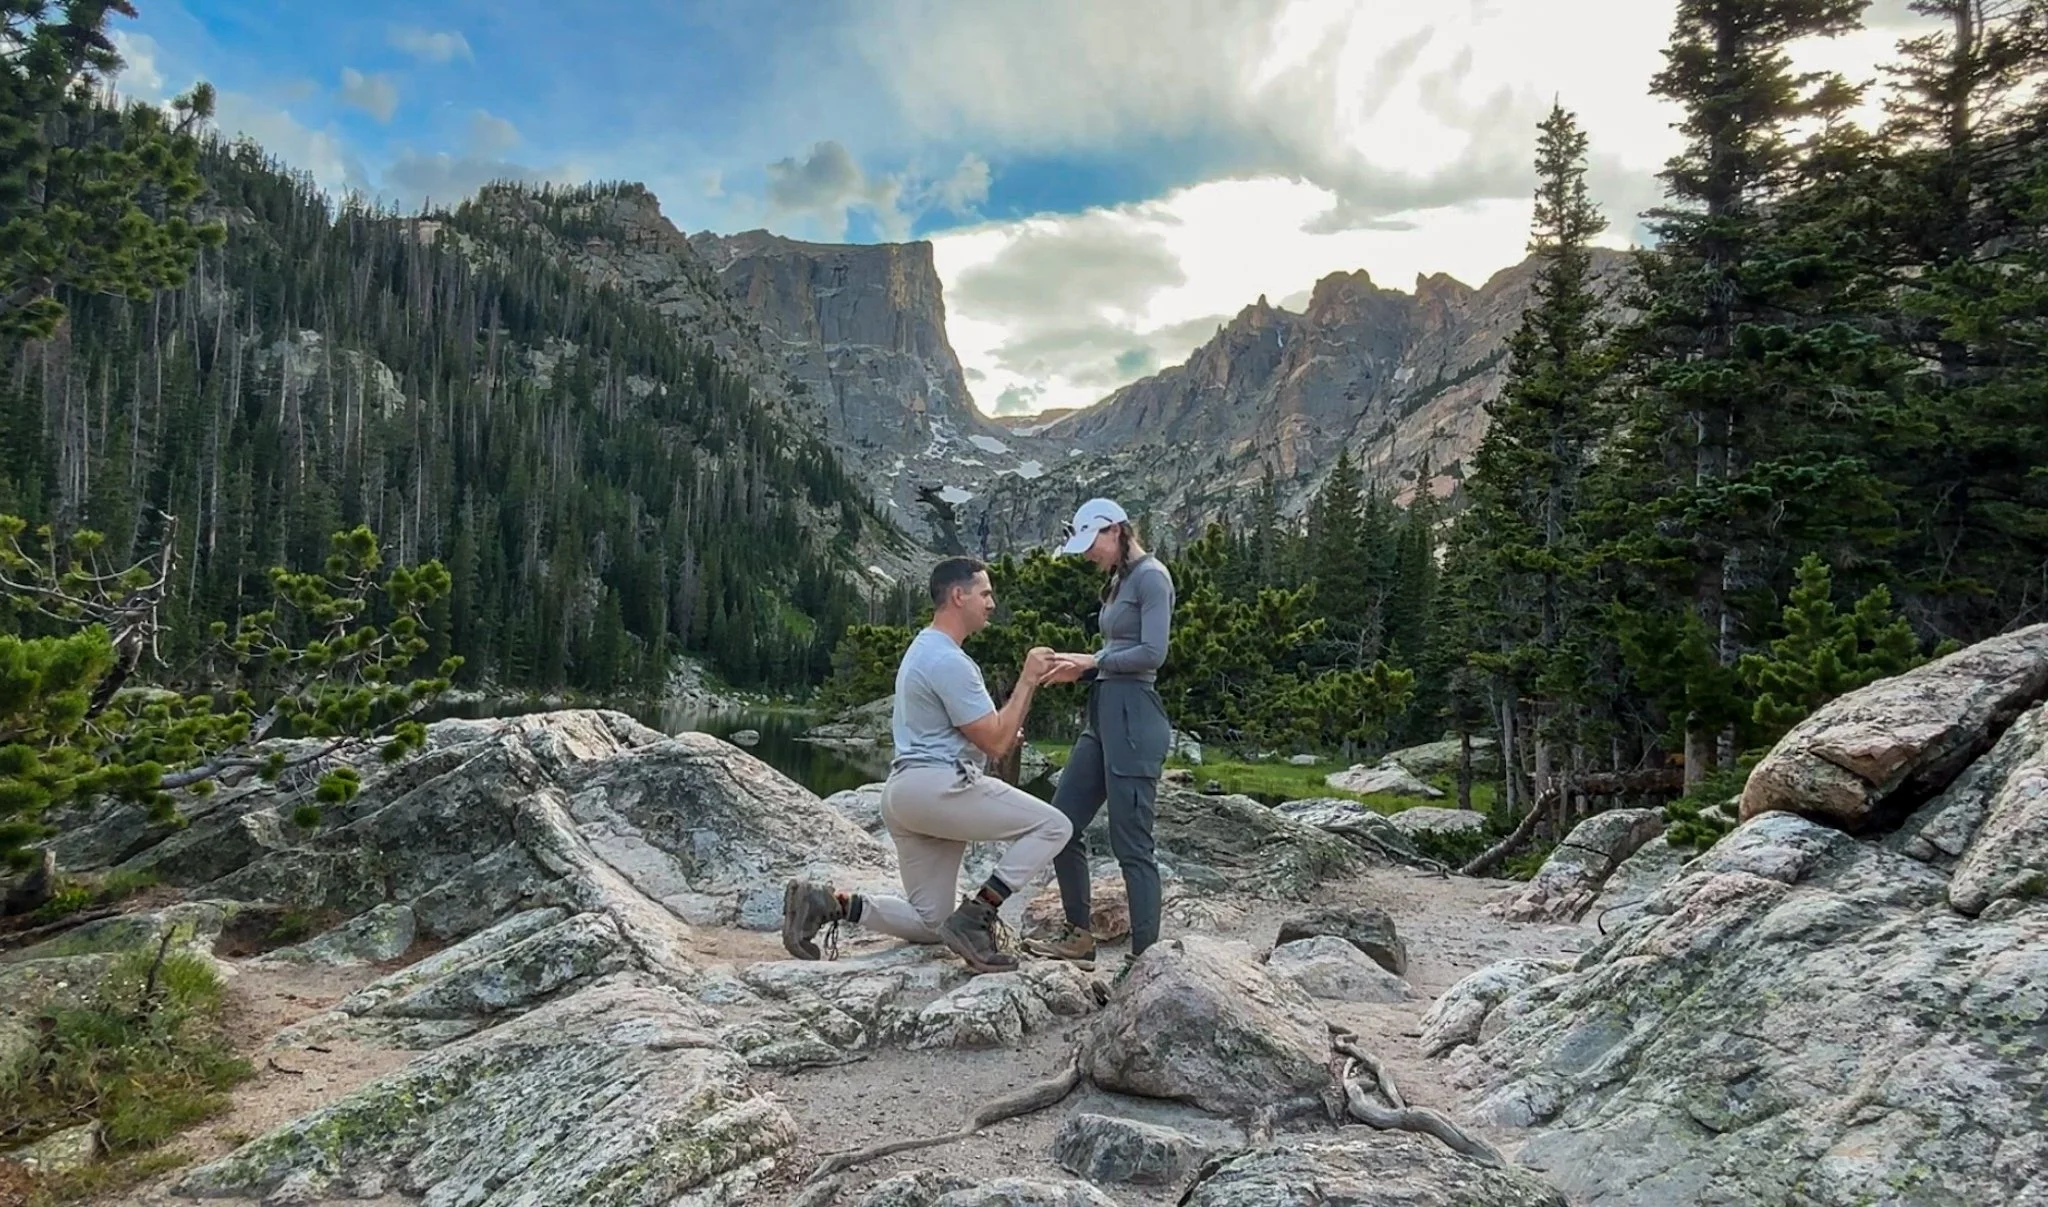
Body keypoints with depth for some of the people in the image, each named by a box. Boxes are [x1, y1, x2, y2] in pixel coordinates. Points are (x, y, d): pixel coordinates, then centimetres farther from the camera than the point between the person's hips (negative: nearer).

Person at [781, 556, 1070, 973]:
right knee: (1053, 826, -7)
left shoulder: (925, 649, 20)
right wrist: (1028, 680, -7)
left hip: (905, 793, 10)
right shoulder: (949, 661, -14)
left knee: (928, 923, 13)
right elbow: (995, 743, -12)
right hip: (938, 787, -10)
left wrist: (1001, 735, 15)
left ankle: (826, 902, 2)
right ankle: (974, 918, -11)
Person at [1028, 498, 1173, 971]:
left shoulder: (1151, 576, -9)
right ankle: (1078, 935, 22)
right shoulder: (1119, 581, 19)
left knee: (1130, 841, -5)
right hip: (1103, 716, 10)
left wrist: (1091, 661, -9)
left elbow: (1152, 653, -17)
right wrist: (1079, 669, 5)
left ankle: (1147, 953, 4)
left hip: (1133, 718, -10)